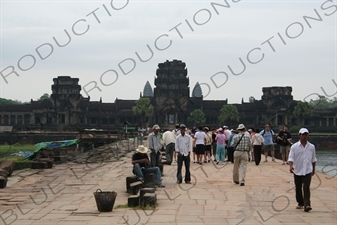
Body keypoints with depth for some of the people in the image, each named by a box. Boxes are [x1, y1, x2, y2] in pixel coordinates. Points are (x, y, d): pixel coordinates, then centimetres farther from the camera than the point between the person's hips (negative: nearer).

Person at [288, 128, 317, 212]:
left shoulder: (311, 147, 4)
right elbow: (291, 158, -9)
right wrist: (291, 166, -26)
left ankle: (307, 205, -17)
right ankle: (300, 203, 26)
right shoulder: (294, 147, -2)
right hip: (297, 171, 1)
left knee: (306, 188, -12)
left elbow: (313, 159, 15)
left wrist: (313, 169, 19)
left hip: (307, 171, -1)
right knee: (298, 188, 10)